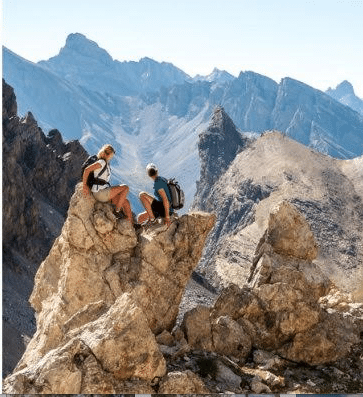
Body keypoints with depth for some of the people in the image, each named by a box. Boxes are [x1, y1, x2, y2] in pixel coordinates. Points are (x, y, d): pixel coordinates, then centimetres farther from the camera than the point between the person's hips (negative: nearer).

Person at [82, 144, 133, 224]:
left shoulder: (106, 164, 20)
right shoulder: (102, 162, -10)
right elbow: (87, 170, -19)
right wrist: (84, 186, -18)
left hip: (105, 193, 9)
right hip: (99, 192, -9)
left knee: (126, 202, -1)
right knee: (125, 188, -13)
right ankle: (117, 211, -7)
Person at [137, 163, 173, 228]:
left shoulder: (157, 183, -15)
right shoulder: (163, 179, 14)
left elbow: (165, 199, -24)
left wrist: (167, 216, -23)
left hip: (163, 209, -8)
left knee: (142, 194, -18)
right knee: (140, 219, 12)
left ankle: (152, 218, -14)